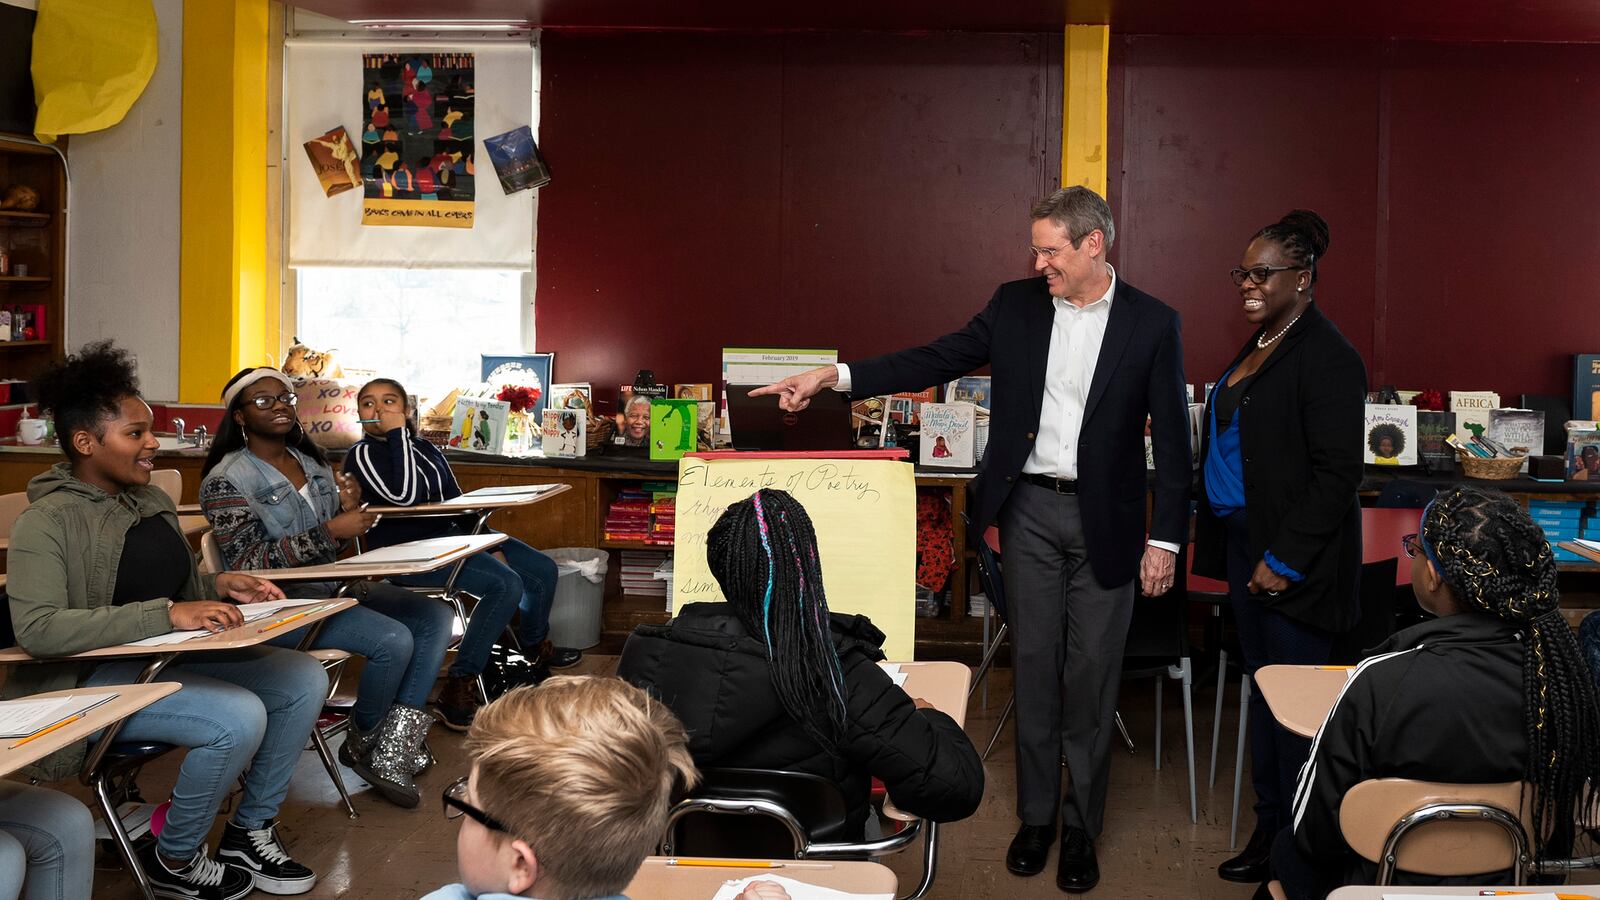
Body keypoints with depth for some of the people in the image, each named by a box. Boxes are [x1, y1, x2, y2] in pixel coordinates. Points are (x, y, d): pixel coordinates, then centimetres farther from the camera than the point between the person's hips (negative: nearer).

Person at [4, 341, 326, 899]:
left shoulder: (151, 501, 11)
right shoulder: (48, 522, -15)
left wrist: (220, 585, -1)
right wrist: (167, 615, -35)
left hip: (170, 656, 9)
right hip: (92, 679, -8)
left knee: (305, 679, -6)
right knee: (239, 716, -29)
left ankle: (250, 831, 10)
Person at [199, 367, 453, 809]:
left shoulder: (310, 461, 13)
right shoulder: (226, 481, -9)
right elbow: (249, 562, -17)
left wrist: (349, 509, -4)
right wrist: (330, 531, -21)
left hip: (333, 586, 8)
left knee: (435, 618, -8)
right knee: (393, 641, -26)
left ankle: (393, 753, -9)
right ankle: (362, 746, 1)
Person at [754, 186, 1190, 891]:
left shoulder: (1151, 323, -5)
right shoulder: (1016, 306, 2)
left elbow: (1172, 437, -4)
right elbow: (938, 359, 0)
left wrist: (1165, 540, -6)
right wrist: (834, 376, -10)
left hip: (1105, 520, -2)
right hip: (1030, 509, 2)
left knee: (1092, 674, 5)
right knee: (1034, 664, 10)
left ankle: (1081, 827, 19)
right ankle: (1036, 814, 23)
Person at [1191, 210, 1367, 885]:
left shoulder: (1327, 358, -15)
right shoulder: (1260, 346, 13)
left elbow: (1337, 474, -19)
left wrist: (1283, 561, -19)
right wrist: (1224, 541, 14)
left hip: (1293, 562, -9)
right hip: (1245, 544, 9)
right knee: (1261, 688, 15)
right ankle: (1269, 830, 26)